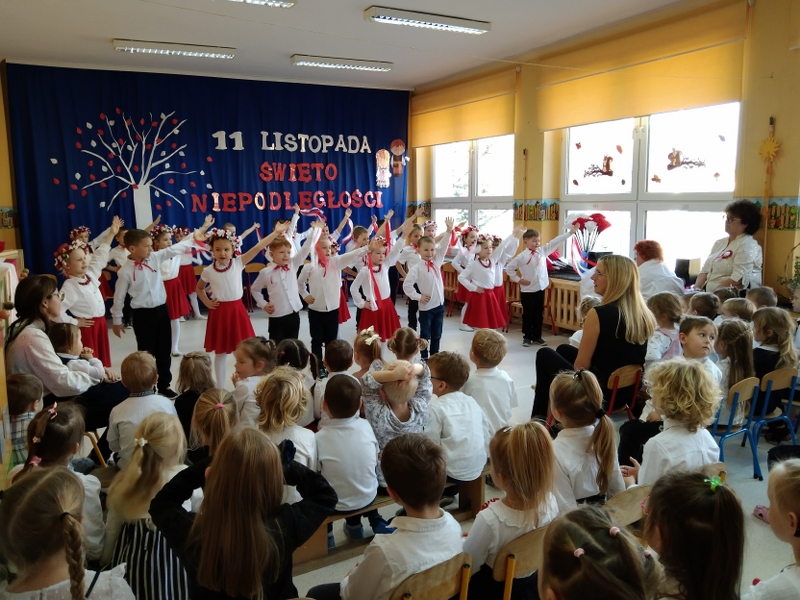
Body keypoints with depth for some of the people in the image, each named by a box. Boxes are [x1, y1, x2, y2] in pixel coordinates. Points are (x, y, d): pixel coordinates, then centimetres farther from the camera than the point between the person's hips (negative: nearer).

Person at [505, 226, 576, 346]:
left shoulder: (543, 251, 1)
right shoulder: (522, 256, -11)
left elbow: (555, 242, -4)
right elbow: (509, 268, -8)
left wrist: (570, 232, -9)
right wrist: (518, 279, -8)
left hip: (540, 288, 4)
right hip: (527, 290, -4)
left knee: (538, 314, 13)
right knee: (528, 314, 6)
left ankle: (537, 336, 24)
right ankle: (527, 337, 18)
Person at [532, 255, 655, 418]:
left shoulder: (599, 314, -23)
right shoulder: (643, 313, -3)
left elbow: (580, 366, -15)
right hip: (630, 392, 7)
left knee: (545, 355, 15)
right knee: (563, 349, 26)